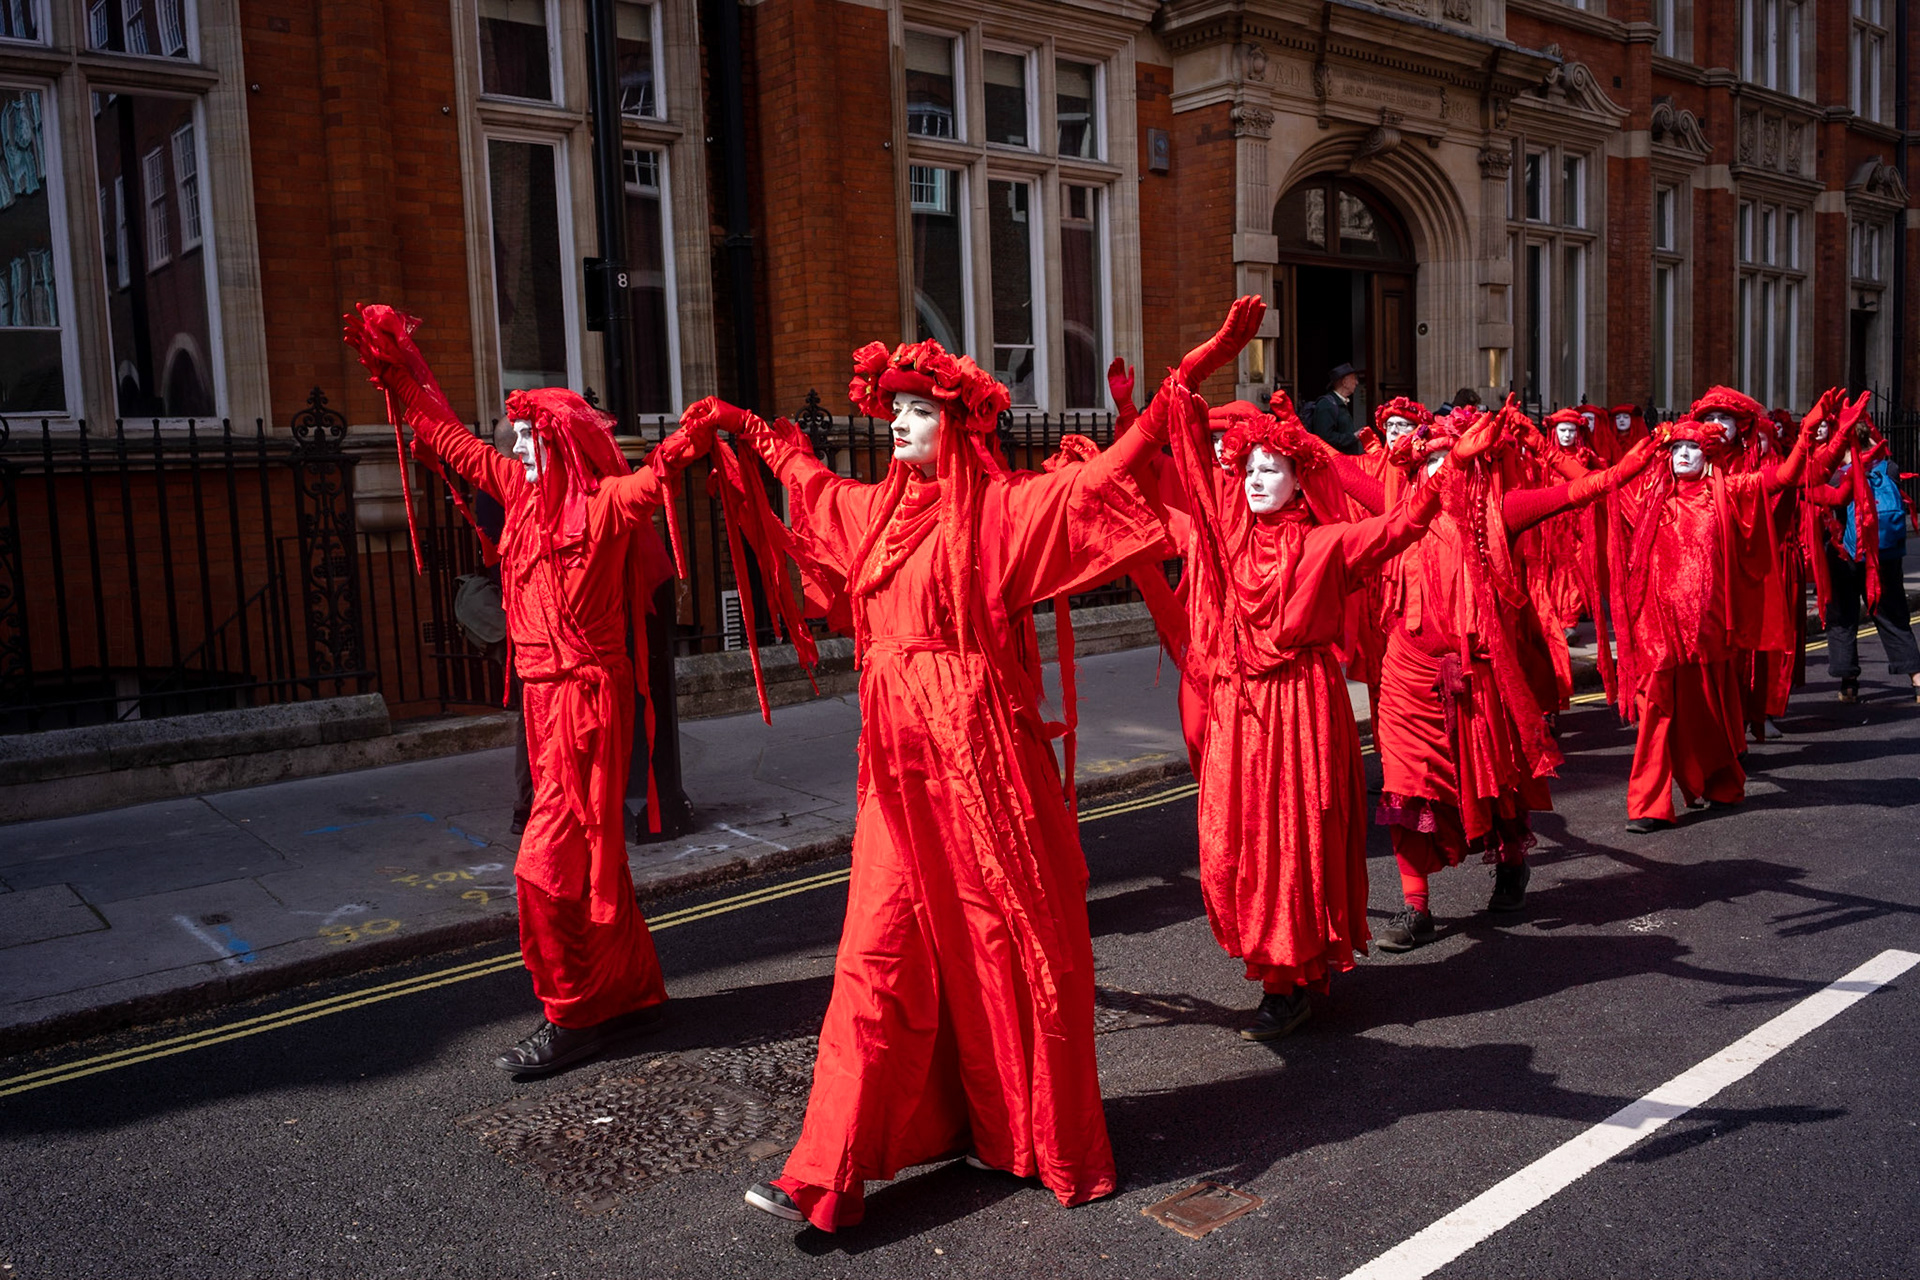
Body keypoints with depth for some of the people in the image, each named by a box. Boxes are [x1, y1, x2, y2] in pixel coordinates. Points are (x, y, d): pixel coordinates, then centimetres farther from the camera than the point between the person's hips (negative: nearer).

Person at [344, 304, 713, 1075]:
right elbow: (450, 438, 22)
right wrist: (398, 367, 27)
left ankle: (575, 1017, 7)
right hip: (543, 694, 8)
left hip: (588, 696, -8)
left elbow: (658, 474, -28)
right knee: (590, 855, 14)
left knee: (552, 862, -6)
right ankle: (633, 994, 26)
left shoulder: (604, 504, -9)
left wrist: (694, 440, -48)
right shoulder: (524, 491, 12)